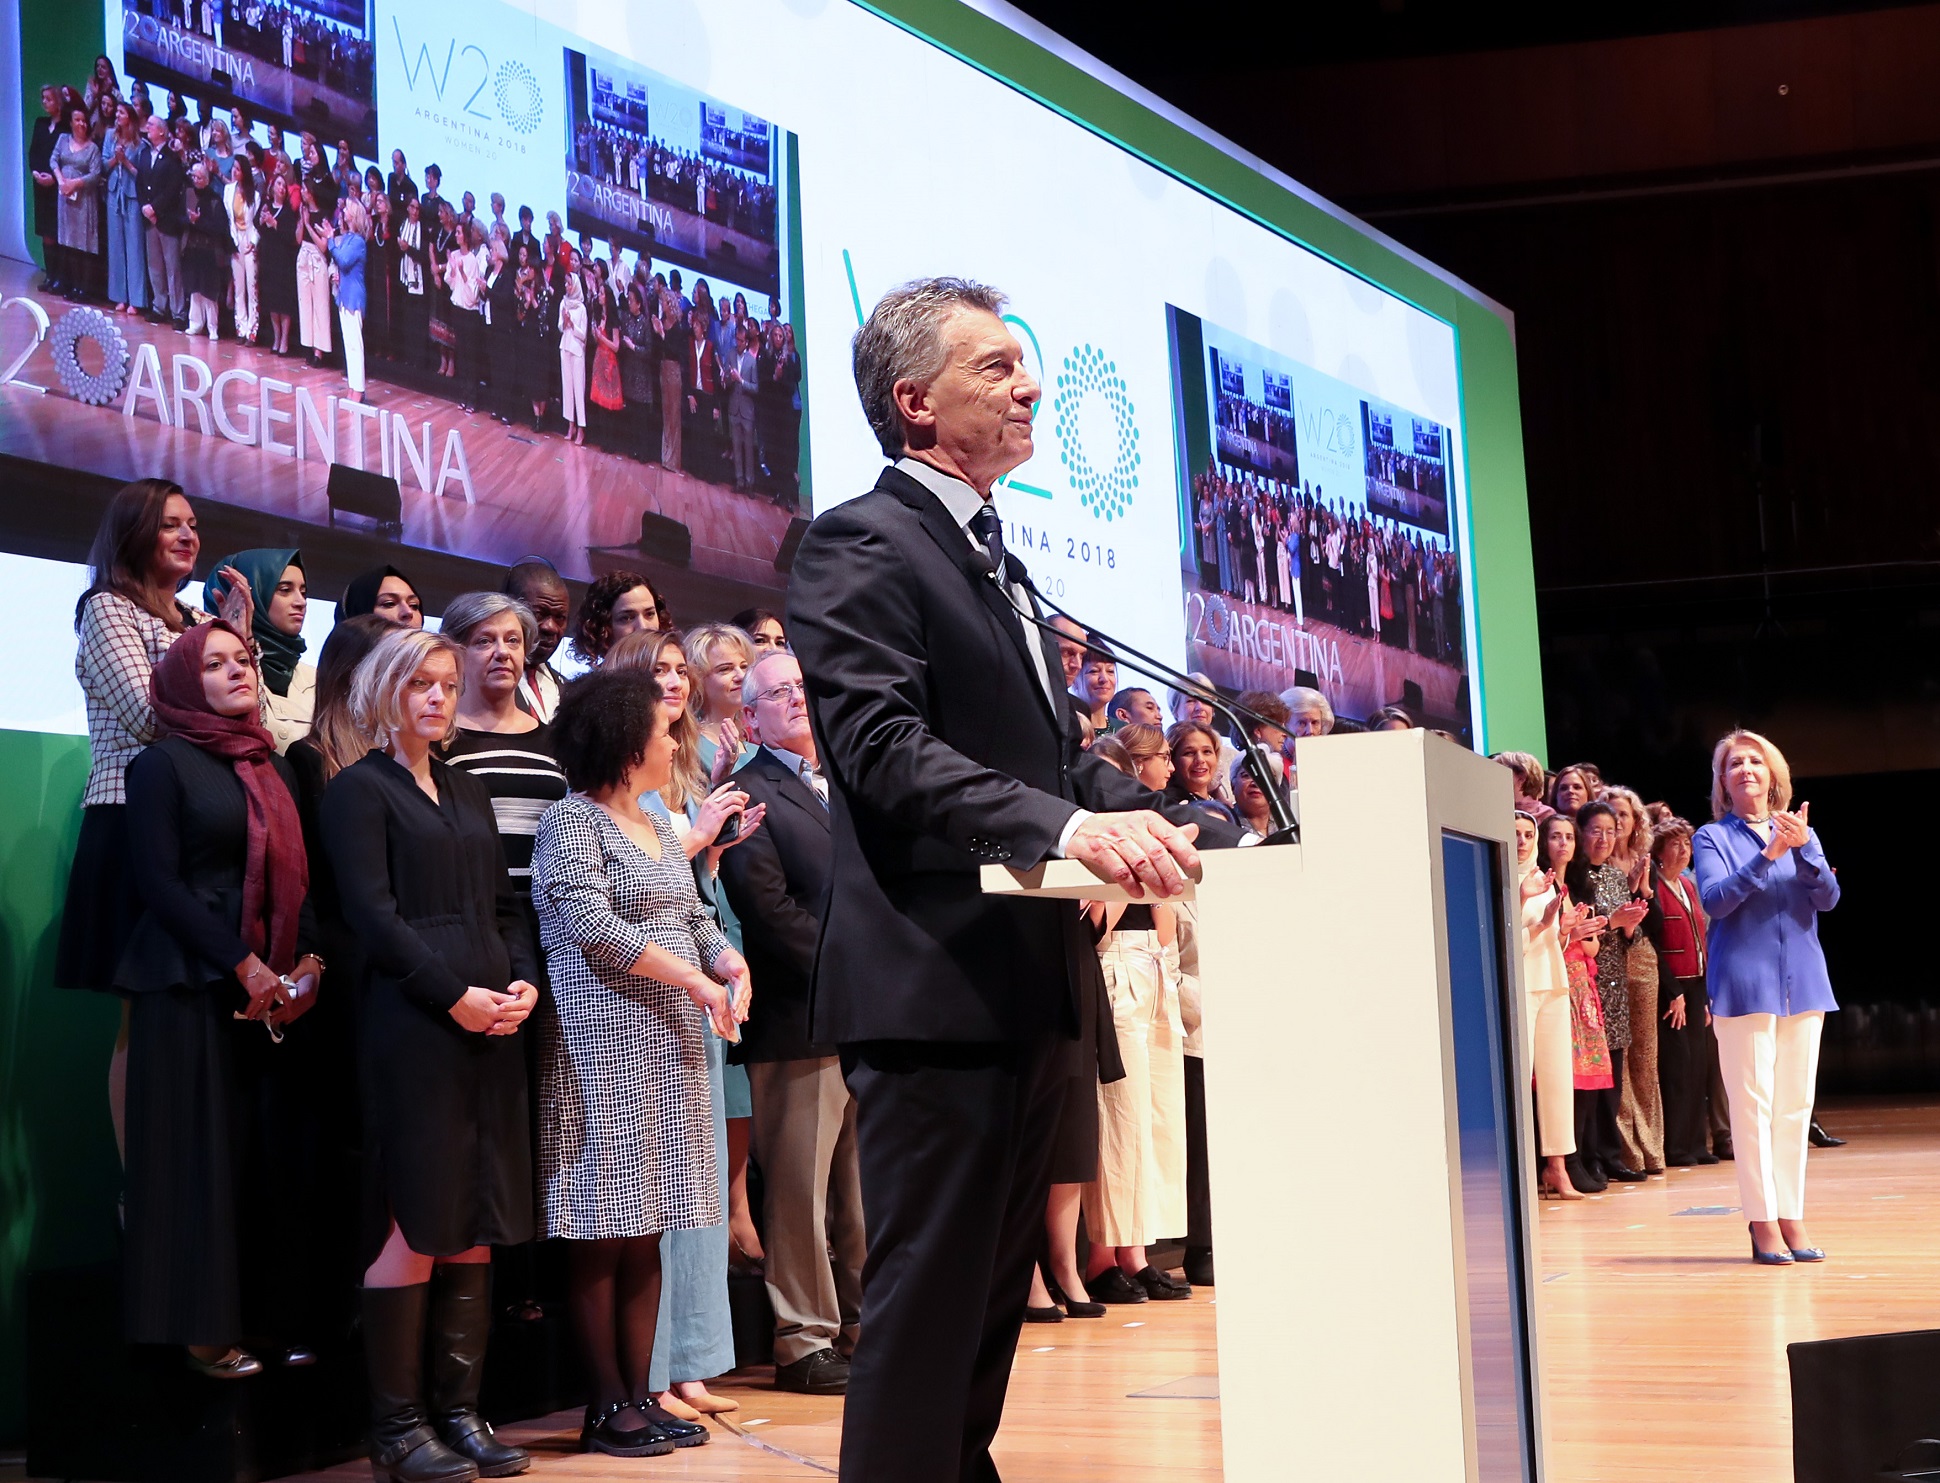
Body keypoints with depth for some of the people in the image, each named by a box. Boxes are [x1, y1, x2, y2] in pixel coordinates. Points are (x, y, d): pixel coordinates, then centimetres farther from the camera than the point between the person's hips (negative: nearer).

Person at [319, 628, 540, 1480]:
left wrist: (523, 981, 0)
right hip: (411, 1023, -6)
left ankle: (459, 1410, 9)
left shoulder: (467, 793, 20)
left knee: (478, 1220, 4)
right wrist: (456, 997, -14)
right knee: (415, 1220, -6)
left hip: (492, 1024, 6)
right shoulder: (360, 789, 1)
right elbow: (372, 914, -9)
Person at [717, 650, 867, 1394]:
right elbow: (770, 908, -13)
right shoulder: (747, 795, -4)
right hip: (803, 1020, -7)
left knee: (867, 1189, 11)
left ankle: (863, 1324, 19)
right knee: (802, 1187, -2)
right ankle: (803, 1342, 5)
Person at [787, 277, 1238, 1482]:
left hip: (1027, 987, 10)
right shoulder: (862, 546, -8)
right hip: (936, 987, -9)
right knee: (928, 1292, -7)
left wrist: (1209, 833, 8)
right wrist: (1069, 829, -33)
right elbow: (884, 750, -21)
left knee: (995, 1291, 15)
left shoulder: (991, 560, 21)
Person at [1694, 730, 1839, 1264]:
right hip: (1744, 983, -4)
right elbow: (1714, 900, -12)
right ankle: (1763, 1222, -4)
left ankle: (1791, 1215, 10)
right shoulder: (1713, 838, 3)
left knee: (1796, 1104, 5)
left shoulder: (1801, 834, 13)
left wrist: (1803, 850, -15)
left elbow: (1828, 897, 1)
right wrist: (1767, 856, -19)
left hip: (1802, 981, 4)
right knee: (1753, 1103, -6)